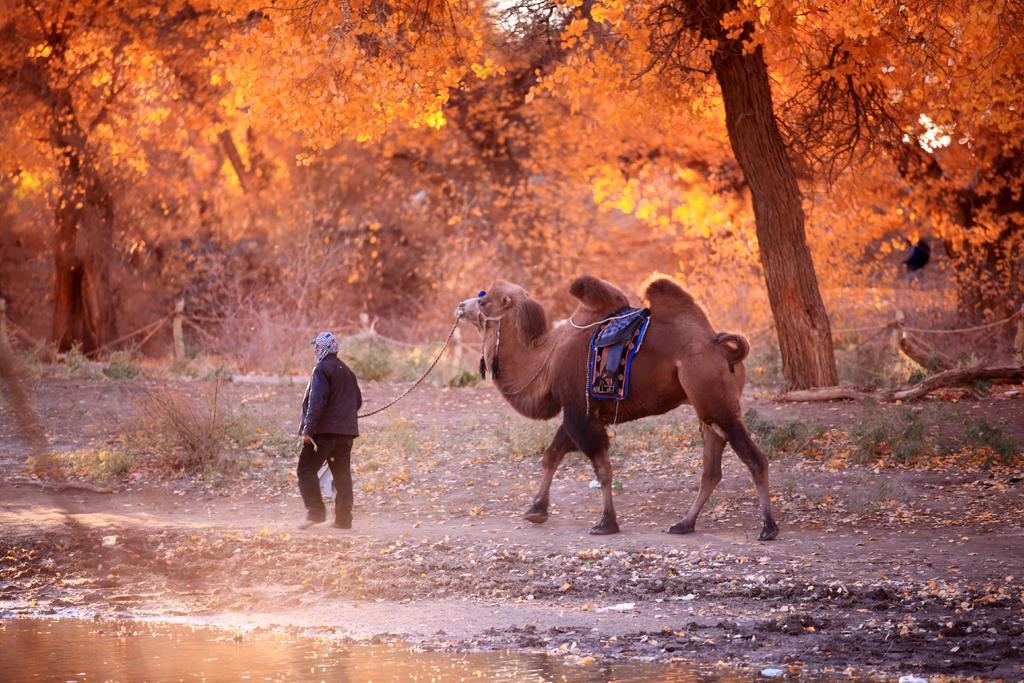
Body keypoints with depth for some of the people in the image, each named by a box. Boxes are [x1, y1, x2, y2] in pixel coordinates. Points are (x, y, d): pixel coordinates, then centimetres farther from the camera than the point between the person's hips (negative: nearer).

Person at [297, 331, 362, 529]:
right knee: (342, 474, 9)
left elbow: (317, 401, -18)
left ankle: (315, 511, -14)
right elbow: (357, 401, 22)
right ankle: (343, 518, 7)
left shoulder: (322, 370, -10)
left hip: (324, 431, -8)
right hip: (346, 431, 8)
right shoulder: (346, 371, 17)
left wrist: (308, 429, -18)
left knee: (307, 470, -2)